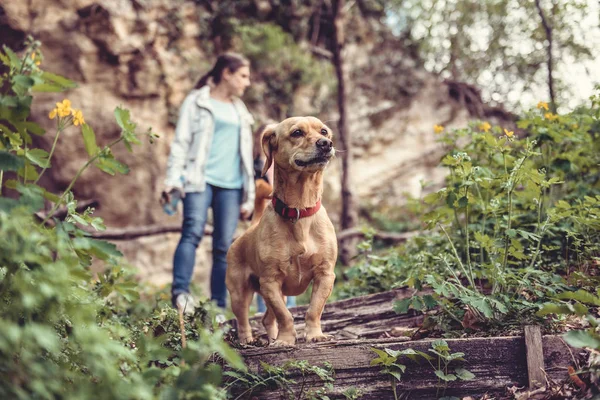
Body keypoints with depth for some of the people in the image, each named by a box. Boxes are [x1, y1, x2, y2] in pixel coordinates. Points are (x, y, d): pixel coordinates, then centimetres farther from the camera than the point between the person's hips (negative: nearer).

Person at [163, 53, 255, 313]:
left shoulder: (240, 111, 24)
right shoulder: (197, 102, 8)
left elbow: (246, 155, 24)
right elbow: (181, 142, 1)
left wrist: (249, 196, 17)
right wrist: (173, 179, -11)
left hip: (231, 186, 5)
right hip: (200, 179, -5)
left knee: (224, 247, -2)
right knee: (193, 231, -25)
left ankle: (218, 306, 0)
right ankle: (180, 291, -30)